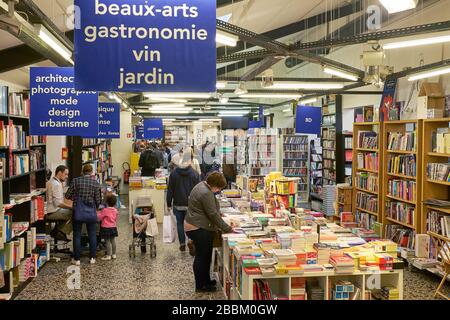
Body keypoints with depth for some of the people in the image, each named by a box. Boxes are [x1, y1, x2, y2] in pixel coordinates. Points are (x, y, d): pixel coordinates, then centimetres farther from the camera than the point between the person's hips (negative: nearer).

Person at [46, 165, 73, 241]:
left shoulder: (51, 181, 15)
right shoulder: (57, 184, -18)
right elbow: (58, 203, -25)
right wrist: (71, 206, -19)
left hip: (49, 210, 10)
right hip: (53, 213, -10)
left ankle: (56, 231, 20)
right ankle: (62, 233, -5)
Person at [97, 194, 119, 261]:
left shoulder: (105, 210, -16)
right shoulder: (115, 210, 3)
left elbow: (99, 217, -11)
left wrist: (98, 213, 6)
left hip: (106, 228, -6)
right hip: (113, 227, 6)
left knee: (107, 241, -3)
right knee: (113, 241, 13)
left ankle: (108, 255, -2)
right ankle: (113, 254, 20)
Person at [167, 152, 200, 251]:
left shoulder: (174, 173, -3)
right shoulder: (195, 173, -7)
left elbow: (170, 190, 0)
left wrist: (169, 204, 7)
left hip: (178, 204, 1)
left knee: (180, 223, 12)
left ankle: (182, 244, 13)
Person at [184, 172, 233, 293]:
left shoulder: (203, 186, 10)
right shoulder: (206, 193, -23)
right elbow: (213, 214, -22)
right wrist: (227, 229, -16)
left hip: (196, 227, 10)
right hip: (199, 229, -10)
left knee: (205, 256, 18)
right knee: (202, 257, 0)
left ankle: (206, 280, 28)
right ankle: (200, 286, 10)